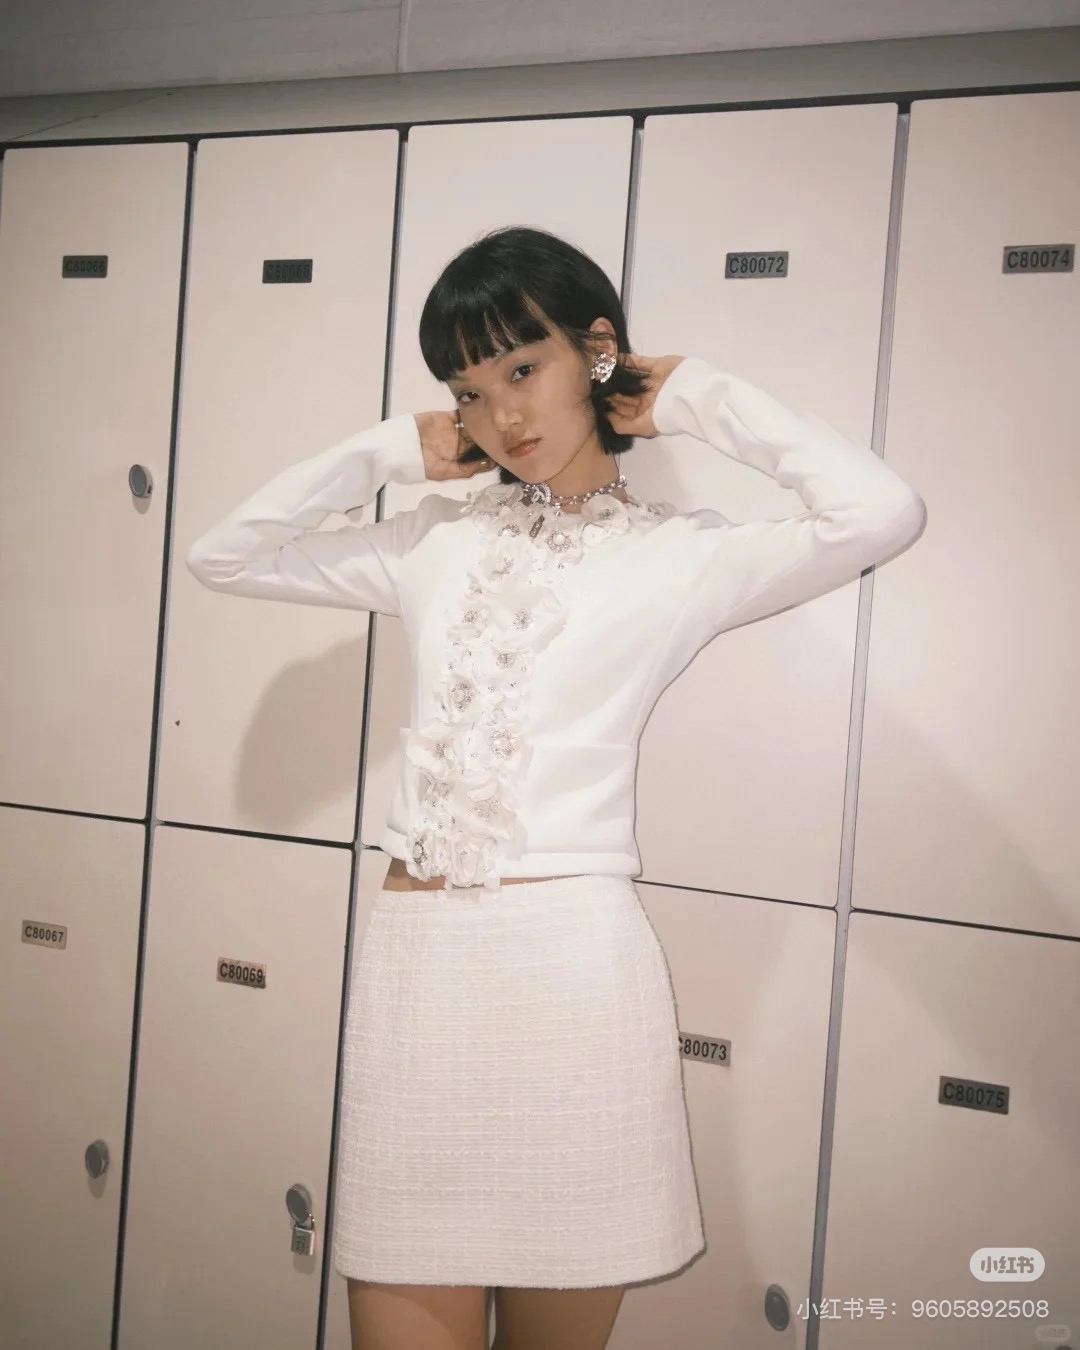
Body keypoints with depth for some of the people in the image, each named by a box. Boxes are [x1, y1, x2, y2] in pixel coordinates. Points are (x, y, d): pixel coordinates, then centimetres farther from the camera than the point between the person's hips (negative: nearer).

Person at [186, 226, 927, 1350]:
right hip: (413, 963, 3)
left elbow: (881, 513, -14)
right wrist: (392, 450, 11)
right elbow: (223, 556, 17)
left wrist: (696, 396, 0)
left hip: (573, 961, -3)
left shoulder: (681, 556, 3)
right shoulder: (436, 542, 15)